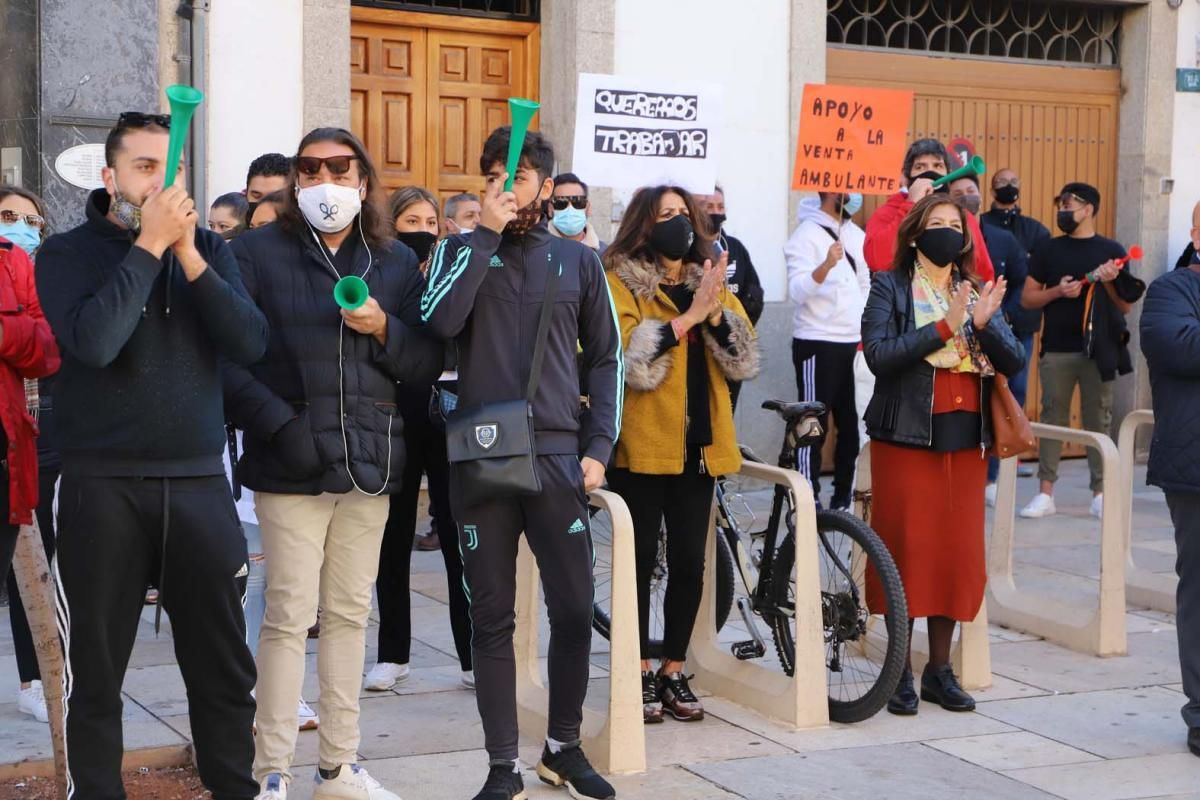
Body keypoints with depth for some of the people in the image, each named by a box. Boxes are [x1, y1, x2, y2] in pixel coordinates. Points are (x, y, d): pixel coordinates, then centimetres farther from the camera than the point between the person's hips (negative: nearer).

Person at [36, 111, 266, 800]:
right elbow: (93, 342, -20)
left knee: (224, 666, 8)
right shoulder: (68, 253, -1)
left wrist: (188, 254, -12)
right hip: (103, 486, -2)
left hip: (200, 482, 3)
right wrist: (150, 243, -16)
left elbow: (251, 344, -6)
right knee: (96, 669, 6)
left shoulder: (209, 247, 9)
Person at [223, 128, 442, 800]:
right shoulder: (259, 252, 0)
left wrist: (384, 330, -8)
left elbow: (428, 362, 10)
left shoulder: (397, 260, 12)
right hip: (291, 466, -4)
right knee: (289, 616, -4)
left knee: (350, 614, 10)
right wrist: (278, 425, -17)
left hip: (370, 463, 4)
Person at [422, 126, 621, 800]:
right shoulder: (462, 251, 8)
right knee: (492, 618, 3)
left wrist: (598, 448, 3)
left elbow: (606, 359, 12)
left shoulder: (578, 261, 10)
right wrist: (486, 235, -12)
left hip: (558, 456, 1)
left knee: (575, 610, 3)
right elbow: (439, 321, -12)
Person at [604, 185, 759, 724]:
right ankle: (641, 673, 12)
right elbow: (629, 356, -17)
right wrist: (688, 316, -21)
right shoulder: (620, 282, -2)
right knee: (641, 559, 2)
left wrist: (715, 313, -14)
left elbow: (744, 360, 3)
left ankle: (673, 671, 18)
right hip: (643, 444, -4)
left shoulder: (710, 282, 14)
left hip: (698, 444, 5)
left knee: (690, 561, 6)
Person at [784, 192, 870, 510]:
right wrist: (826, 265, -37)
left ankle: (844, 496, 20)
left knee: (853, 424, 10)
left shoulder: (857, 234, 14)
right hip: (817, 344, -7)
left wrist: (868, 333, 14)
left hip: (855, 344, 7)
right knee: (814, 424, -3)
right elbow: (798, 290, -20)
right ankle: (809, 499, 2)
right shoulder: (807, 233, -9)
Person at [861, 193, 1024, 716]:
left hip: (966, 439, 4)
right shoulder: (890, 287, 1)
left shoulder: (977, 293, 14)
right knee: (906, 550, -2)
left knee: (958, 552, 6)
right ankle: (901, 671, 7)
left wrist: (983, 324, -14)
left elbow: (1013, 362, 3)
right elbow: (878, 353, -15)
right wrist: (944, 327, -19)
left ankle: (940, 669, 17)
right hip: (906, 437, -4)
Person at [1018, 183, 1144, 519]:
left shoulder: (1111, 250, 4)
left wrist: (1110, 283, -14)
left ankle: (1100, 492, 10)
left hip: (1098, 349, -1)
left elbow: (1126, 306, 5)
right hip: (1057, 350, 1)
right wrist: (1057, 291, -11)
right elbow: (1026, 298, 5)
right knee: (1052, 418, 1)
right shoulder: (1048, 250, 7)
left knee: (1098, 420, 4)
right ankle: (1045, 493, 3)